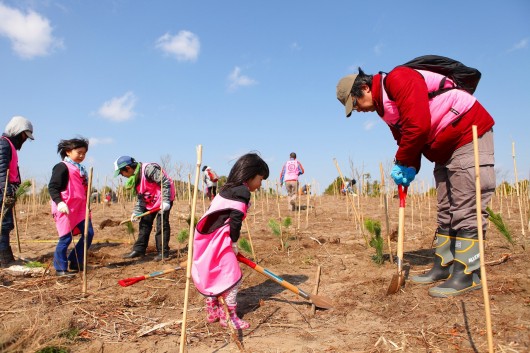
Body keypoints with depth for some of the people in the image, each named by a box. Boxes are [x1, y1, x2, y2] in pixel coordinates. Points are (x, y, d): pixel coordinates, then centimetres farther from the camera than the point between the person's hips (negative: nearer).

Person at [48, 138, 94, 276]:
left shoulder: (80, 169, 19)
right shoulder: (62, 167, -7)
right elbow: (52, 187, -14)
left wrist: (87, 206, 26)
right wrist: (59, 202, -28)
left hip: (81, 209, 9)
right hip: (67, 209, -9)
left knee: (89, 234, 6)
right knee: (66, 238, -2)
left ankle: (75, 264, 18)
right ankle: (60, 268, 12)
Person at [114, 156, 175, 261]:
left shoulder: (148, 169, -25)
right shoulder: (135, 178, 4)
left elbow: (165, 182, -27)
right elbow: (140, 197, 9)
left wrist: (165, 201, -29)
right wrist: (136, 212, -1)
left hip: (163, 199, -9)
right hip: (150, 202, 9)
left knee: (162, 225, -8)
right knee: (144, 224, 12)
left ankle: (163, 252, 1)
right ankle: (139, 249, 22)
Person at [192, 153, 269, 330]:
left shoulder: (228, 189, 17)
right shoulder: (242, 192, -12)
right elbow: (235, 219, -18)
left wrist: (231, 241, 17)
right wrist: (234, 242, -6)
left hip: (209, 238, 10)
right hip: (218, 240, -10)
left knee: (213, 275, 20)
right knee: (233, 277, 1)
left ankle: (213, 311, 33)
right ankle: (229, 316, 12)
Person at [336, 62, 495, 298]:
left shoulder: (398, 79, -19)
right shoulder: (385, 108, 11)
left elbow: (418, 126, -29)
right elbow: (405, 138, 13)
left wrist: (402, 162, -17)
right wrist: (409, 168, -4)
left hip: (469, 134, -10)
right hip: (445, 150, 10)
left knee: (466, 210, -10)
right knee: (445, 212, 11)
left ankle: (467, 274, -5)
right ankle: (444, 266, 19)